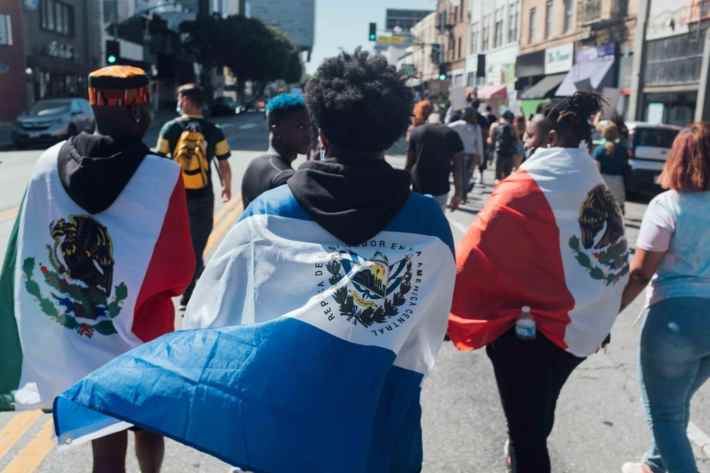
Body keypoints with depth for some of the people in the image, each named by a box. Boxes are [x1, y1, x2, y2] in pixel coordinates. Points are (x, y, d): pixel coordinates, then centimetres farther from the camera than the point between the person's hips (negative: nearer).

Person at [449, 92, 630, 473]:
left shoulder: (525, 187, -18)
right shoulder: (598, 190, 3)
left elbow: (478, 254, -22)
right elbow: (617, 264, 10)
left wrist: (448, 315, -12)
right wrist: (598, 324, 22)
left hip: (527, 329, -7)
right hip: (581, 328, 7)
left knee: (525, 430, 7)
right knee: (538, 415, 25)